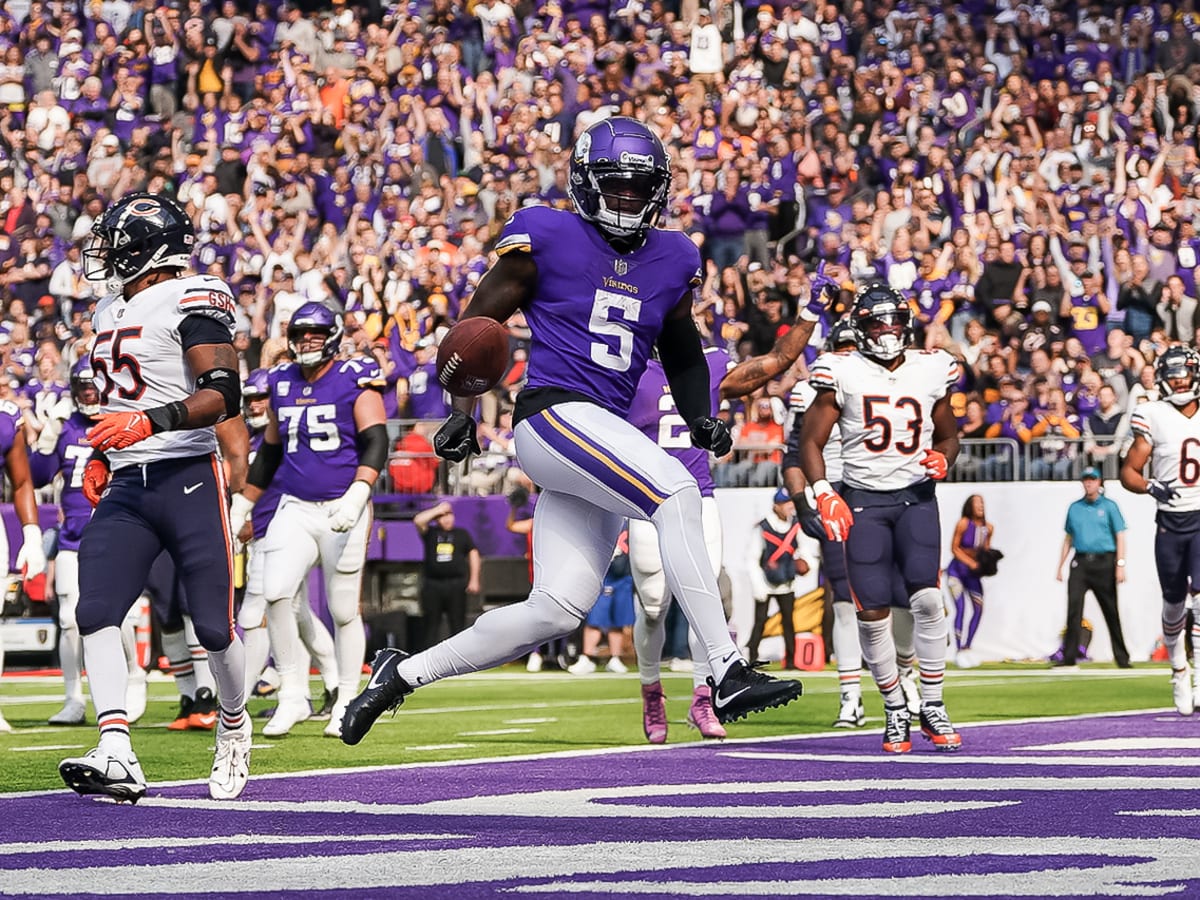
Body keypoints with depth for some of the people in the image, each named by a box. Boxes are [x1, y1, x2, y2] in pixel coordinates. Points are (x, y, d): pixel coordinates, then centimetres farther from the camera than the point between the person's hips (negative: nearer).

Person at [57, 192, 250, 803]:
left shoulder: (191, 302, -8)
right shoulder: (112, 313, 19)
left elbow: (225, 395, -17)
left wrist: (151, 422, -28)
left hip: (187, 478, -7)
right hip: (126, 485, 7)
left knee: (214, 625, -1)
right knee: (95, 614, -13)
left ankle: (234, 724, 28)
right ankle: (117, 758, -20)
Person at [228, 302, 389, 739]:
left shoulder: (356, 380, -4)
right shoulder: (281, 384, 11)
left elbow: (376, 443, -13)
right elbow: (269, 453, 23)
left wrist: (356, 495, -26)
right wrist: (240, 507, 22)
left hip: (342, 509, -4)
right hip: (294, 509, 4)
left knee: (344, 610, 1)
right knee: (276, 592, -15)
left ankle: (346, 704, 13)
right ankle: (292, 695, -5)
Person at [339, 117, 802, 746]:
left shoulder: (670, 261, 15)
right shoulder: (546, 239, -2)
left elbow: (681, 353, 27)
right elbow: (478, 323, 3)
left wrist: (701, 418, 9)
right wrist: (463, 412, -7)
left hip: (605, 435, 7)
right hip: (553, 412, -7)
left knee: (557, 611, 1)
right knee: (676, 494, -26)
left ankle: (404, 672, 15)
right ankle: (728, 675, -30)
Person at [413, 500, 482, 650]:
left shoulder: (462, 534, 12)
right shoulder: (430, 533, 10)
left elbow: (473, 554, 9)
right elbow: (418, 521, -7)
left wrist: (474, 580, 1)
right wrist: (438, 509, -2)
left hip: (456, 584, 0)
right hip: (432, 585, 0)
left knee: (458, 624, -1)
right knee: (431, 625, 3)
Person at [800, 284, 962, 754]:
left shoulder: (931, 370, 6)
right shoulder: (843, 372, -2)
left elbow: (948, 435, 19)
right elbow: (811, 441, 0)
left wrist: (942, 458, -4)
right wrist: (824, 494, -15)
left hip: (916, 497, 1)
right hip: (862, 500, -1)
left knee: (927, 597, -15)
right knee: (872, 612, -5)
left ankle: (933, 707, -4)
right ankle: (895, 711, 12)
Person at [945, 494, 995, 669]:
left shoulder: (988, 528, 0)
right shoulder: (963, 523, -14)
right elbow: (954, 548, -11)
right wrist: (971, 563, -21)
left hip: (973, 573, 5)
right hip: (957, 570, -5)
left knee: (978, 608, 0)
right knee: (961, 608, -15)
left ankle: (966, 648, 12)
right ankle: (959, 651, -15)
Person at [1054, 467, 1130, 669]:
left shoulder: (1109, 506, 5)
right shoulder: (1074, 508, 15)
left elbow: (1120, 537, 0)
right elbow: (1068, 539, 19)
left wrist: (1120, 565, -10)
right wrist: (1060, 566, 13)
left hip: (1104, 563, -2)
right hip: (1080, 564, 2)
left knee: (1111, 611, 2)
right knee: (1073, 609, -10)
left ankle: (1122, 658, 8)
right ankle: (1069, 656, -11)